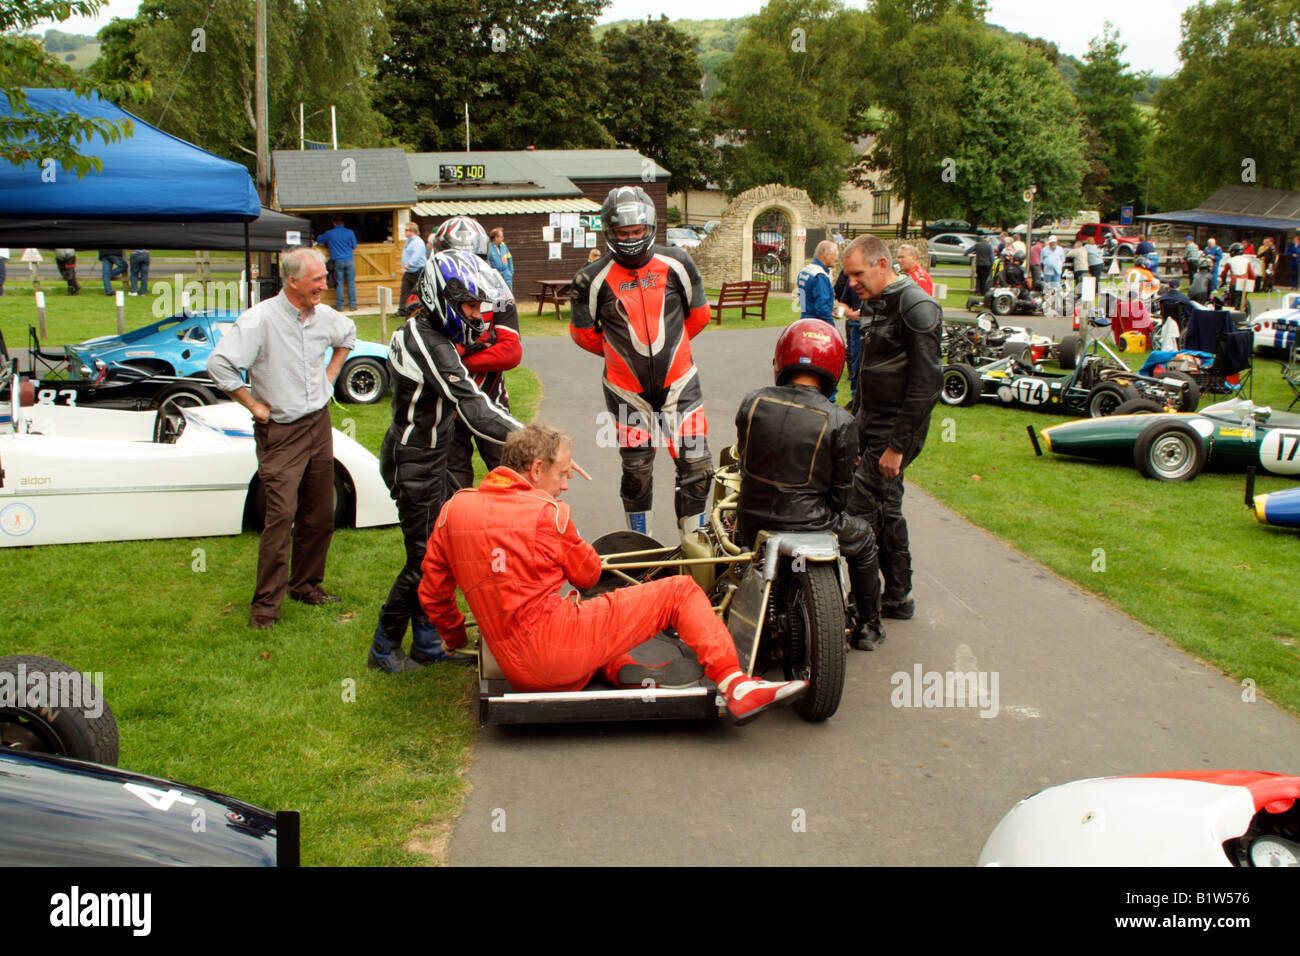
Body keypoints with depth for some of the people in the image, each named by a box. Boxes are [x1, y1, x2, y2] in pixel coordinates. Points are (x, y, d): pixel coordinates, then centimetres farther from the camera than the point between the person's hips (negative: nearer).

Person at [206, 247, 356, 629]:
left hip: (319, 424, 6)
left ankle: (306, 584, 26)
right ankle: (266, 603, -4)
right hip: (280, 431, -6)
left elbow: (347, 334, 28)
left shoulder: (324, 316, 3)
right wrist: (254, 405, -12)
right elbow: (219, 363, -18)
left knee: (319, 514, 10)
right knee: (281, 515, -12)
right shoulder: (261, 319, -16)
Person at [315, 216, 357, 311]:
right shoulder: (350, 232, 0)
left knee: (339, 284, 5)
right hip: (349, 260, 0)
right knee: (351, 283, 5)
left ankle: (339, 306, 6)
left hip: (338, 261, 0)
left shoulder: (329, 234, 1)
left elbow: (318, 240, 17)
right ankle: (352, 305, 6)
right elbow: (354, 247, 9)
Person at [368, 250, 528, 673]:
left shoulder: (417, 331, 5)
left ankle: (428, 643, 26)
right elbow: (475, 410, -36)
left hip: (426, 458, 10)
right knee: (423, 561, 0)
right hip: (415, 465, -10)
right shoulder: (431, 345, -27)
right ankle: (384, 650, 15)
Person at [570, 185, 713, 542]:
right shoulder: (594, 278, -10)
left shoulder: (676, 264, -4)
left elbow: (699, 314, 12)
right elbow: (583, 332, 4)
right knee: (636, 470, 8)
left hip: (679, 382, 1)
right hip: (626, 389, -1)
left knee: (696, 465, -3)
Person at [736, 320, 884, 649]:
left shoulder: (752, 403, -5)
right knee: (863, 538, 28)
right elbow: (841, 490, -5)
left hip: (751, 523, 3)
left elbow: (743, 458, 7)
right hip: (808, 522, -3)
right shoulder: (840, 422, -13)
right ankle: (868, 626, 37)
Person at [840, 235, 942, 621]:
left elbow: (926, 386, -21)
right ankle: (897, 597, 26)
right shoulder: (881, 306, 13)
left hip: (895, 432, -10)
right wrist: (855, 427, 18)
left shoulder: (916, 307, -17)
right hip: (873, 429, 10)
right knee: (886, 510, 15)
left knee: (860, 514, -11)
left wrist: (897, 445, -22)